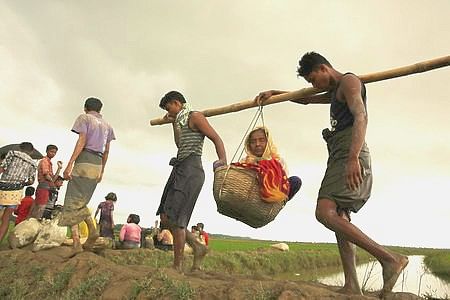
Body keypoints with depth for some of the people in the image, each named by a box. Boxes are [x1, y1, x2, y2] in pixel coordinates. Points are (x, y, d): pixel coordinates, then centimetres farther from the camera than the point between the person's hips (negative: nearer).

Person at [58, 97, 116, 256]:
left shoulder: (84, 118, 2)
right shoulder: (107, 125, 20)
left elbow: (82, 141, -11)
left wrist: (69, 164, -16)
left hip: (84, 161, -6)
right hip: (98, 164, 6)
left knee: (72, 202, -4)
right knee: (81, 202, 17)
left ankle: (76, 242, -14)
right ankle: (92, 230, -2)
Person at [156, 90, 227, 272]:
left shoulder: (195, 116, -2)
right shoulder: (182, 121, 25)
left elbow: (216, 138, -12)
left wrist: (223, 160, -30)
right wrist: (174, 123, 34)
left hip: (190, 170, -9)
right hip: (180, 170, 9)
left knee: (175, 218, -11)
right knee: (165, 217, 4)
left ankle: (177, 266, -3)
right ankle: (198, 248, 11)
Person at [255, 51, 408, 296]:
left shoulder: (349, 81, 0)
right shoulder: (336, 92, 30)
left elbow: (361, 117, -17)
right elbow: (306, 100, 44)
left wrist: (353, 158, -31)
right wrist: (274, 93, 35)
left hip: (349, 155, -10)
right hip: (340, 158, 10)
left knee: (324, 212, -24)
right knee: (340, 219, 1)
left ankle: (389, 258, -23)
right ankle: (351, 286, -4)